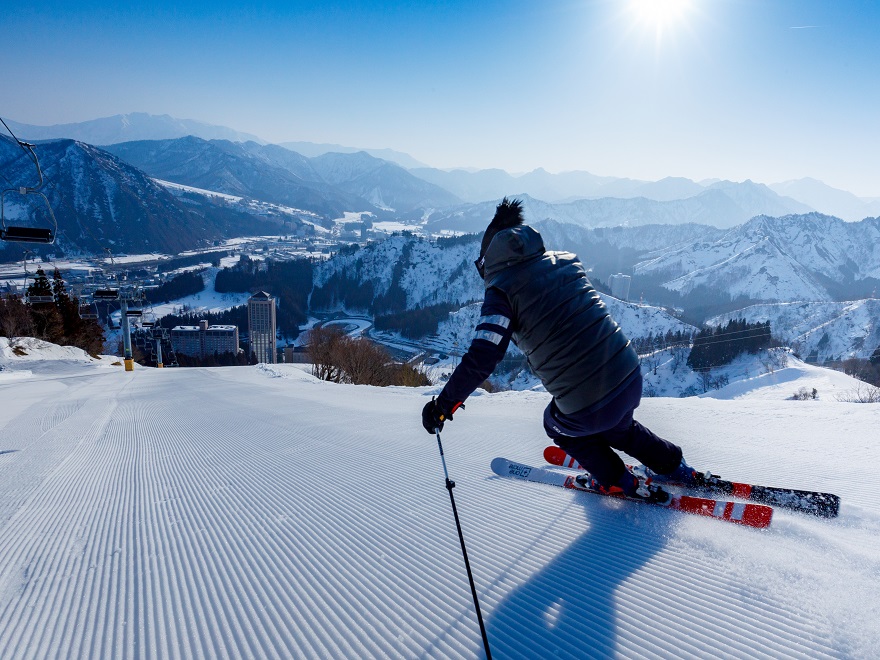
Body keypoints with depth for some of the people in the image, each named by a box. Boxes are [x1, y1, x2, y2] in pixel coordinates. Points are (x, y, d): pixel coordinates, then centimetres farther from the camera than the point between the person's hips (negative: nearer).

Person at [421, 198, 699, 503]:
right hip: (632, 378, 6)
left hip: (587, 409, -5)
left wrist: (443, 404, -4)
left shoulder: (502, 291, -11)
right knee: (616, 428, 39)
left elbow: (481, 360, -17)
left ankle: (624, 483, 38)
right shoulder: (566, 261, 5)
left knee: (558, 425, 31)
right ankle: (674, 465, 48)